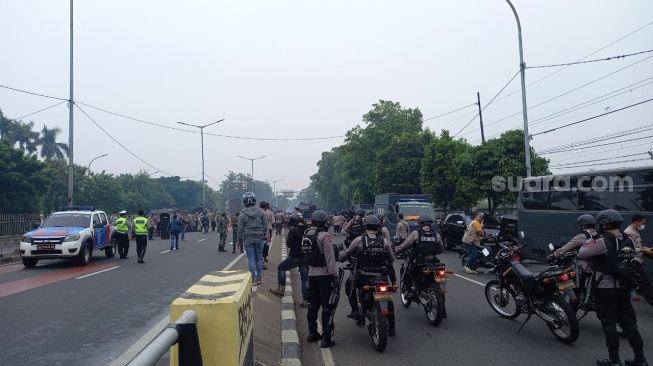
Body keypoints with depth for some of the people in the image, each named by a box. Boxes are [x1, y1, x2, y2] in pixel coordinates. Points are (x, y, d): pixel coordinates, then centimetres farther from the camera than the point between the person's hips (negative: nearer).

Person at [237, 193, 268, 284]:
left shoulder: (242, 213, -4)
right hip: (259, 238, 1)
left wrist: (240, 240, 6)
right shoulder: (260, 212, -1)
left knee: (251, 259, 4)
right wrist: (265, 236, 9)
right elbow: (265, 225, 1)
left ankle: (253, 278, 6)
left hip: (247, 239, -1)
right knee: (259, 257, 11)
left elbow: (240, 228, -2)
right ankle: (259, 277, 16)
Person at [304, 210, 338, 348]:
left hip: (311, 274, 7)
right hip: (324, 275, -7)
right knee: (327, 306, 0)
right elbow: (330, 258, -18)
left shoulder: (306, 234, 5)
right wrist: (334, 276, -15)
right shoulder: (324, 236, -17)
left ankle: (312, 333, 28)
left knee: (313, 305, 18)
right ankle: (326, 338, 3)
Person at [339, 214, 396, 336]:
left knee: (349, 284, 28)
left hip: (363, 276, -1)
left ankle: (355, 310, 19)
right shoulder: (384, 241, -2)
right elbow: (392, 259, 7)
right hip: (381, 276, 2)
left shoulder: (359, 240, -8)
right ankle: (391, 327, 23)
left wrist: (340, 255, 23)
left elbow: (345, 255, 0)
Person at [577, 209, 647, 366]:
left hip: (606, 290, -7)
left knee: (608, 323, 4)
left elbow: (581, 254, -14)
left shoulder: (603, 242, -20)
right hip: (624, 288, 7)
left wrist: (589, 240, 0)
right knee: (628, 322, 16)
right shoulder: (629, 241, 3)